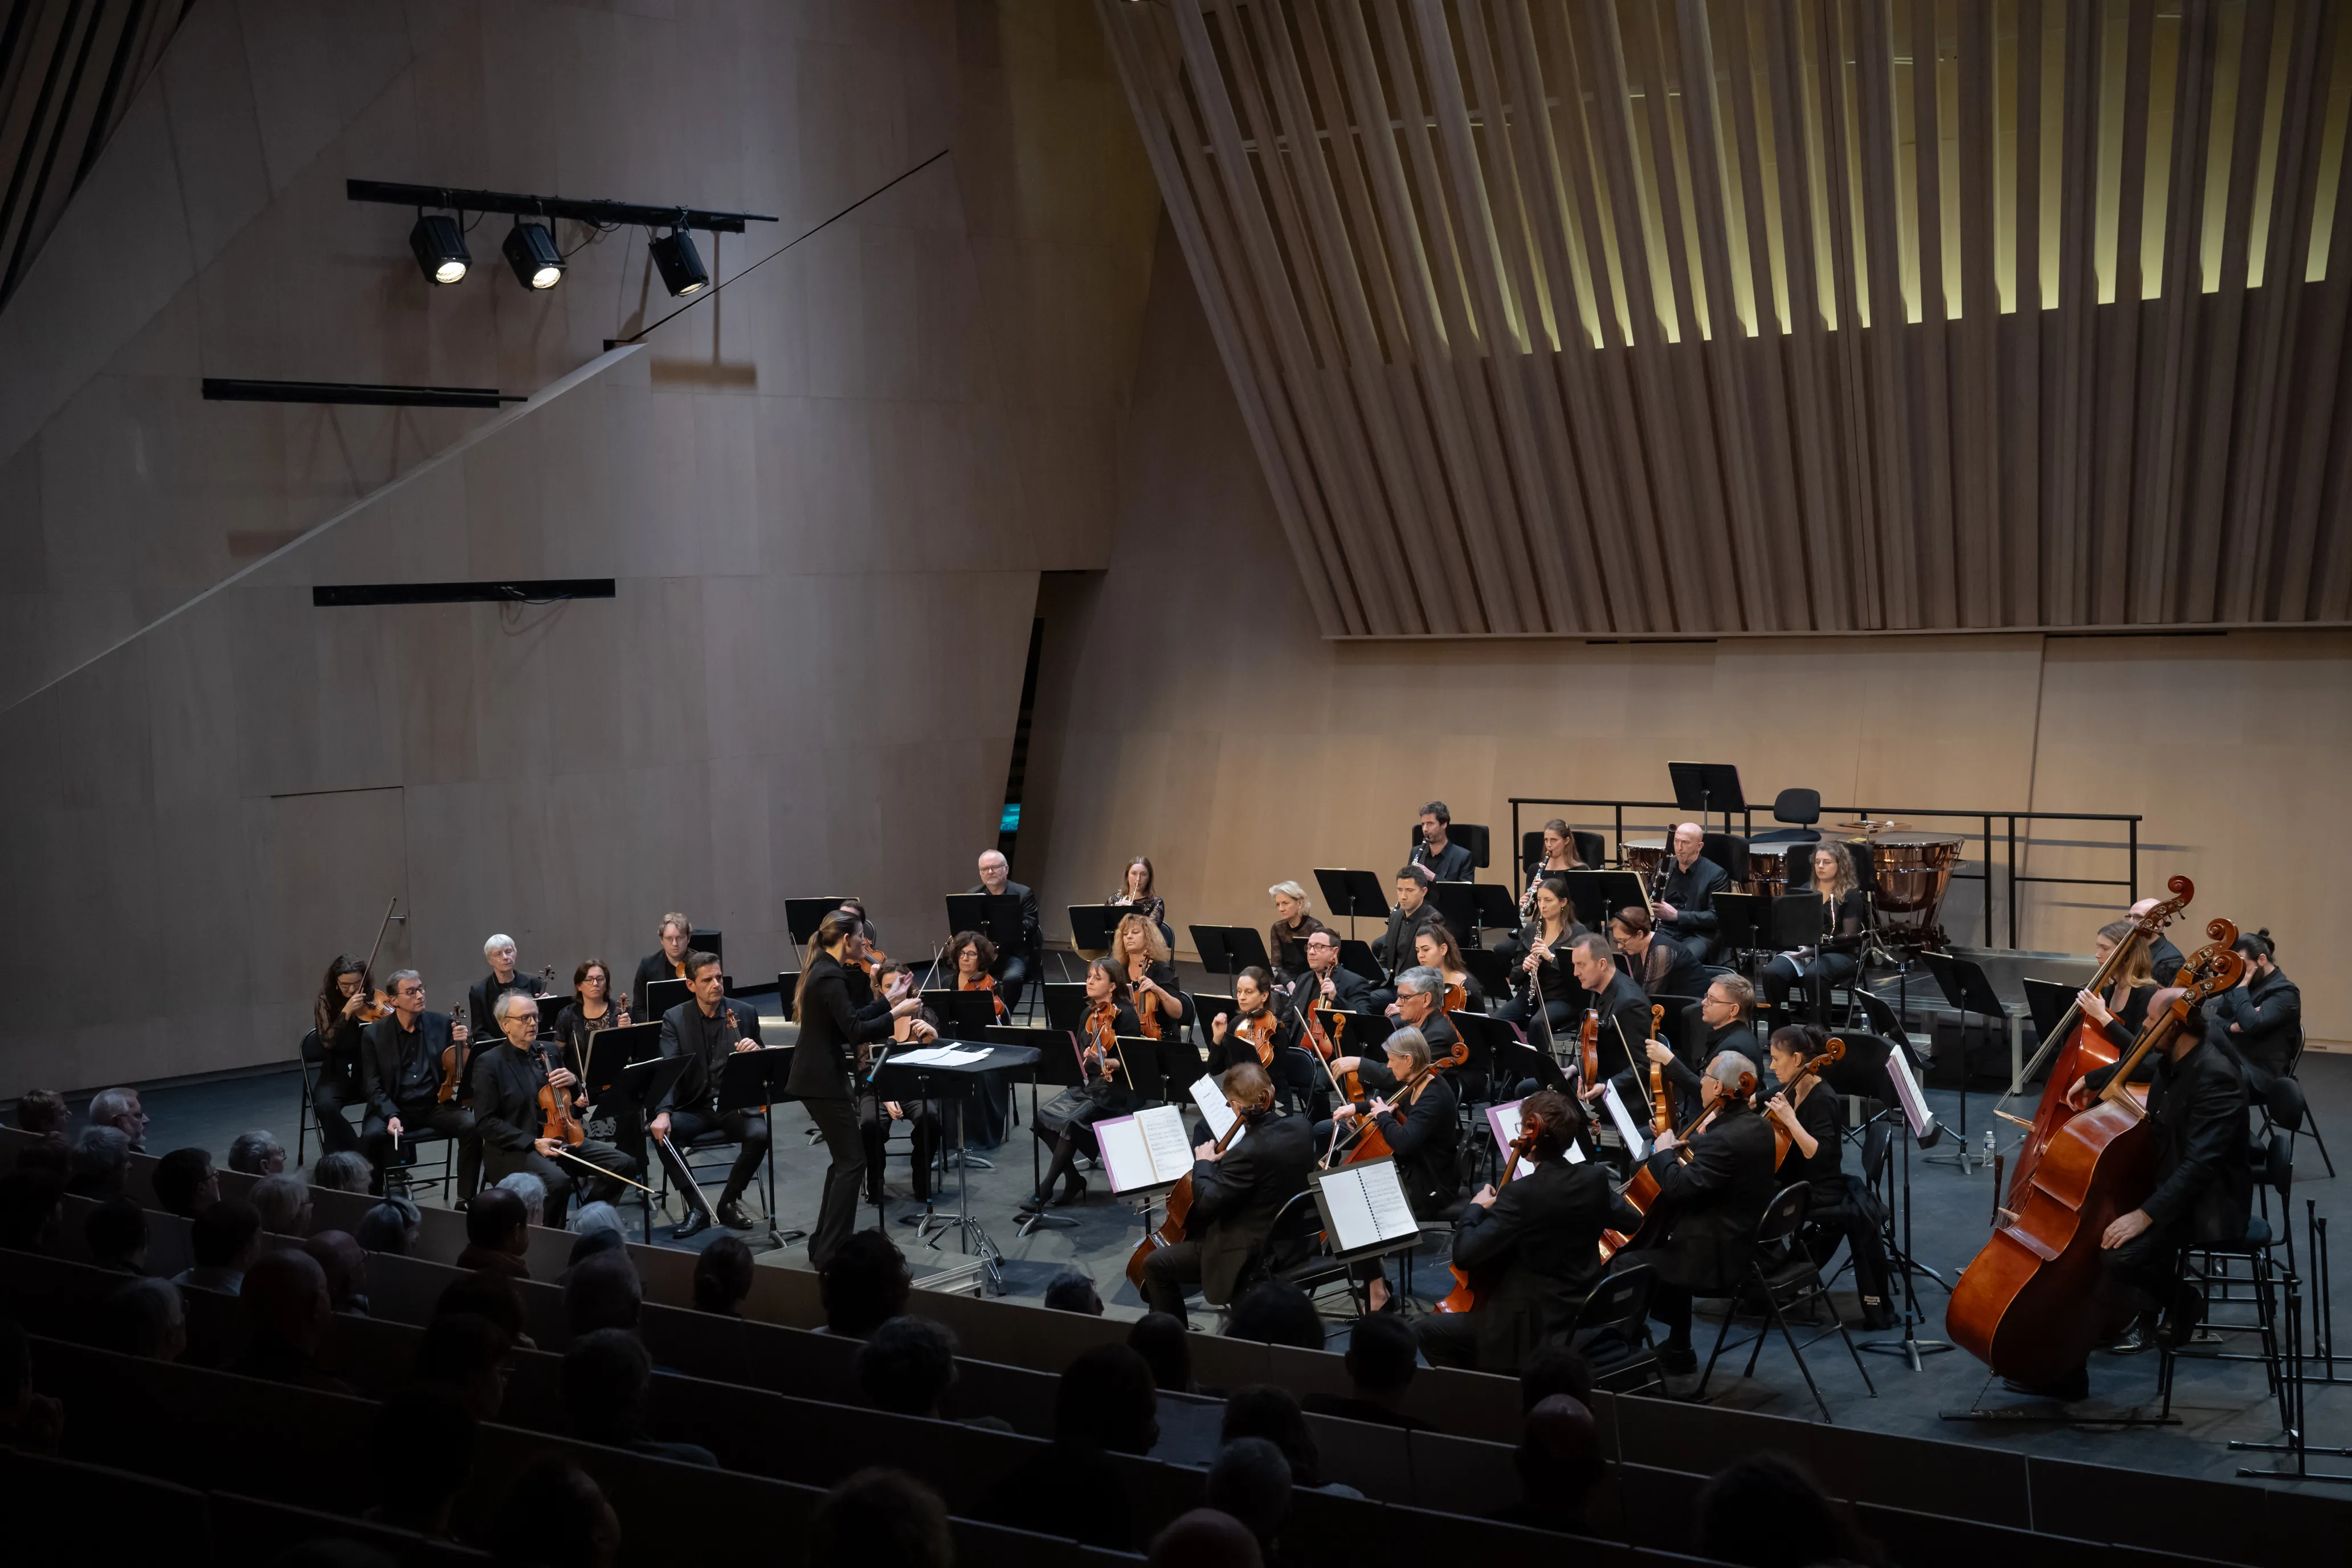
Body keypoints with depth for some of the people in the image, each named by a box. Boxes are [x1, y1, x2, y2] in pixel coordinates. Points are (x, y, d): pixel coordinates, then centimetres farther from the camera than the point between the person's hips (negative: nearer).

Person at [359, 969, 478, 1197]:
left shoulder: (442, 1024, 4)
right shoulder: (374, 1034, 1)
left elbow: (462, 1071, 5)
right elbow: (372, 1086, -2)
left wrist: (464, 1045, -17)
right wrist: (391, 1116, -19)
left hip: (438, 1105, 1)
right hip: (396, 1108, -1)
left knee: (472, 1128, -28)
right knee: (371, 1137, -30)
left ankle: (466, 1199, -17)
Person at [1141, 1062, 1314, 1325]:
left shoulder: (1249, 1151, -31)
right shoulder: (1300, 1127, -6)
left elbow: (1207, 1202, -25)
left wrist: (1203, 1163, -9)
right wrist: (1224, 1161, 11)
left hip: (1255, 1252, -9)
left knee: (1156, 1265, 2)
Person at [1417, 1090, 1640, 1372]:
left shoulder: (1522, 1194, -24)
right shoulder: (1594, 1179, -4)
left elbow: (1464, 1255, -26)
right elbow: (1633, 1221, 12)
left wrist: (1475, 1208, -9)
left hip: (1534, 1330, -8)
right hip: (1583, 1321, 8)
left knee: (1428, 1331, 4)